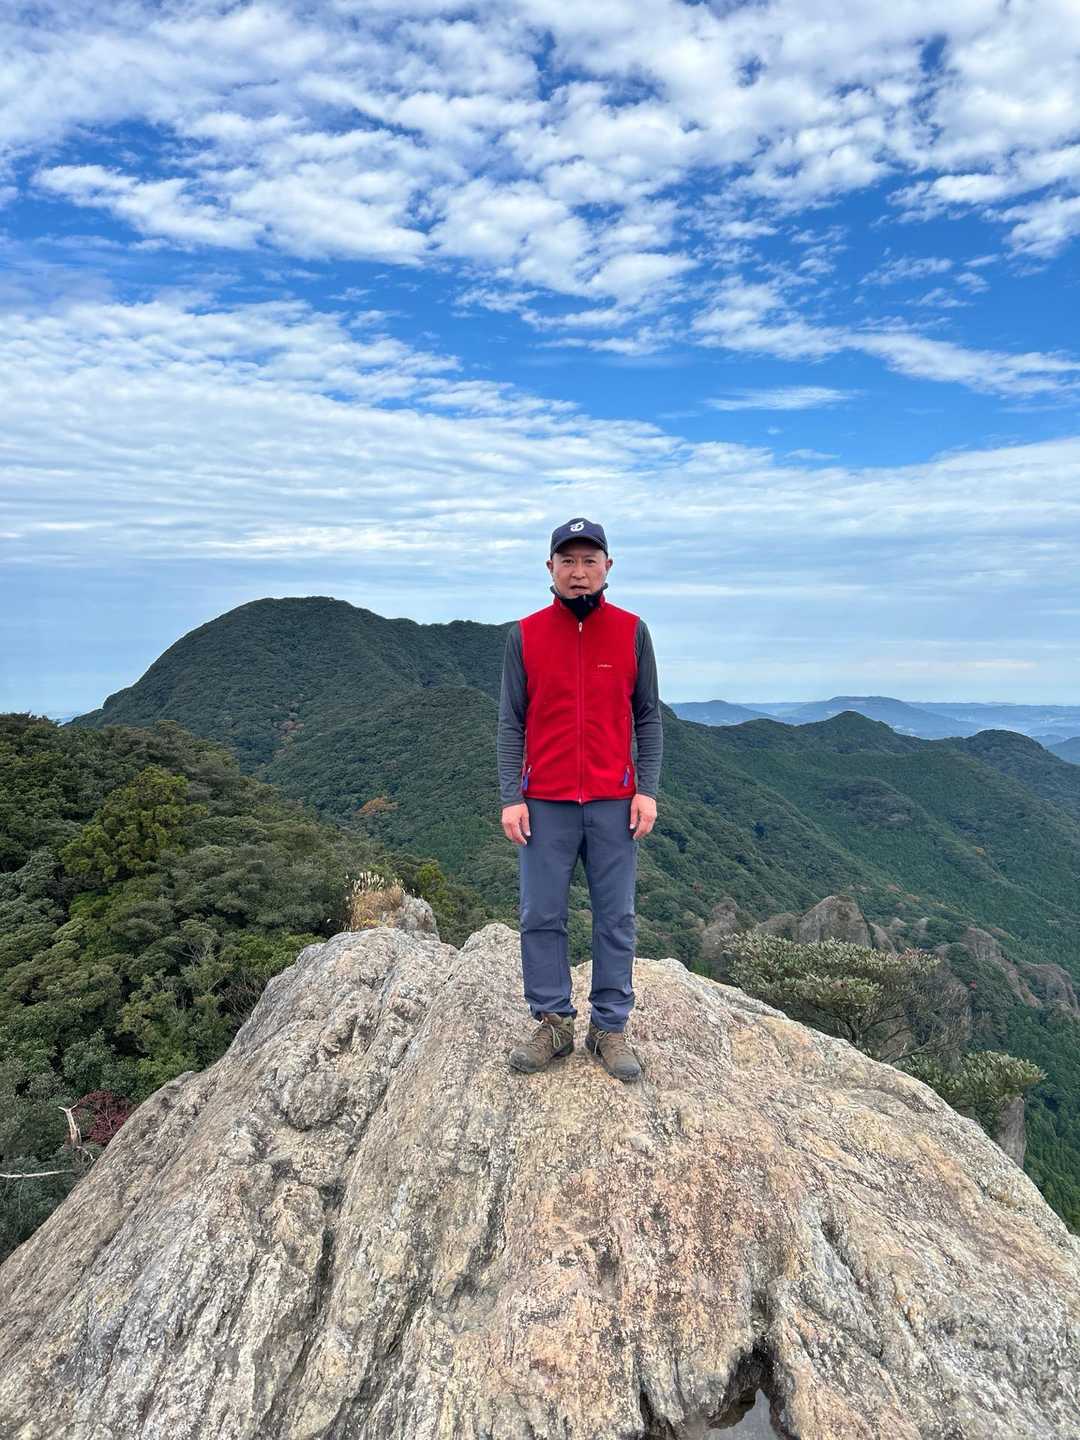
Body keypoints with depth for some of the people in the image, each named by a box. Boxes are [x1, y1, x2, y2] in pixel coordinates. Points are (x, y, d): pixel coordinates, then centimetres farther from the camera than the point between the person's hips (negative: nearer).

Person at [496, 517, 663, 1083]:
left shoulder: (632, 631, 2)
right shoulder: (524, 635, 2)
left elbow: (648, 717, 5)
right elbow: (510, 723, 3)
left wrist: (647, 790, -3)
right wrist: (510, 798, -4)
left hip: (614, 803, 0)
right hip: (545, 803, 0)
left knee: (615, 920, 6)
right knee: (541, 918, 5)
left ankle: (610, 1028, 18)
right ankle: (553, 1023, 19)